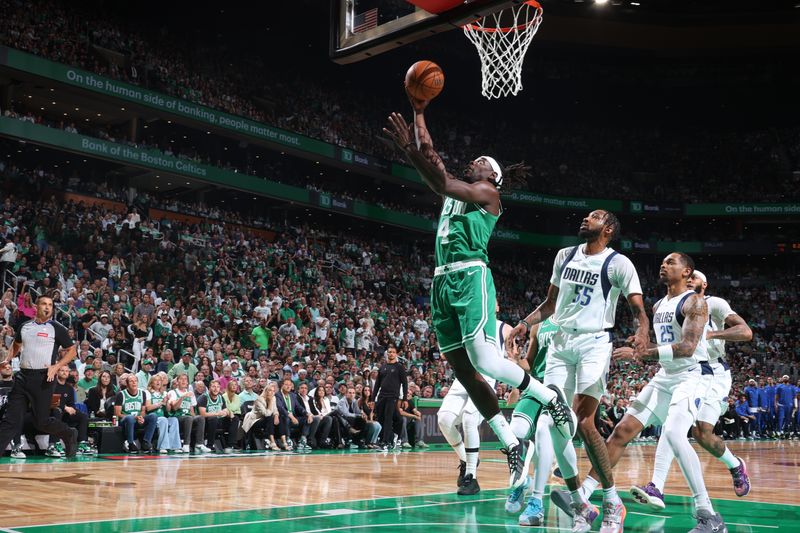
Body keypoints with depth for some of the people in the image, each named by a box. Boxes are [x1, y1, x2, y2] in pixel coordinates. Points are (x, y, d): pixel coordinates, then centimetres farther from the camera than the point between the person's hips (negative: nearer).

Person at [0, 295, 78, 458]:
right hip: (23, 376, 4)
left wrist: (56, 366, -11)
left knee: (41, 421, 0)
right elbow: (16, 345, 29)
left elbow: (72, 351, 2)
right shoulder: (24, 326, 11)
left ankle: (69, 434, 25)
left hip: (43, 378, -4)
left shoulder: (56, 328, -1)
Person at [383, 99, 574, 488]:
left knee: (482, 360, -20)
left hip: (471, 275, -8)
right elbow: (430, 158, 26)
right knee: (463, 370, 0)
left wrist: (409, 149, -14)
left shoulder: (487, 193, 3)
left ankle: (551, 397, 1)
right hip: (443, 281, 8)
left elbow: (441, 182, -12)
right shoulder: (457, 191, 25)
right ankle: (511, 446, 5)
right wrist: (419, 114, 25)